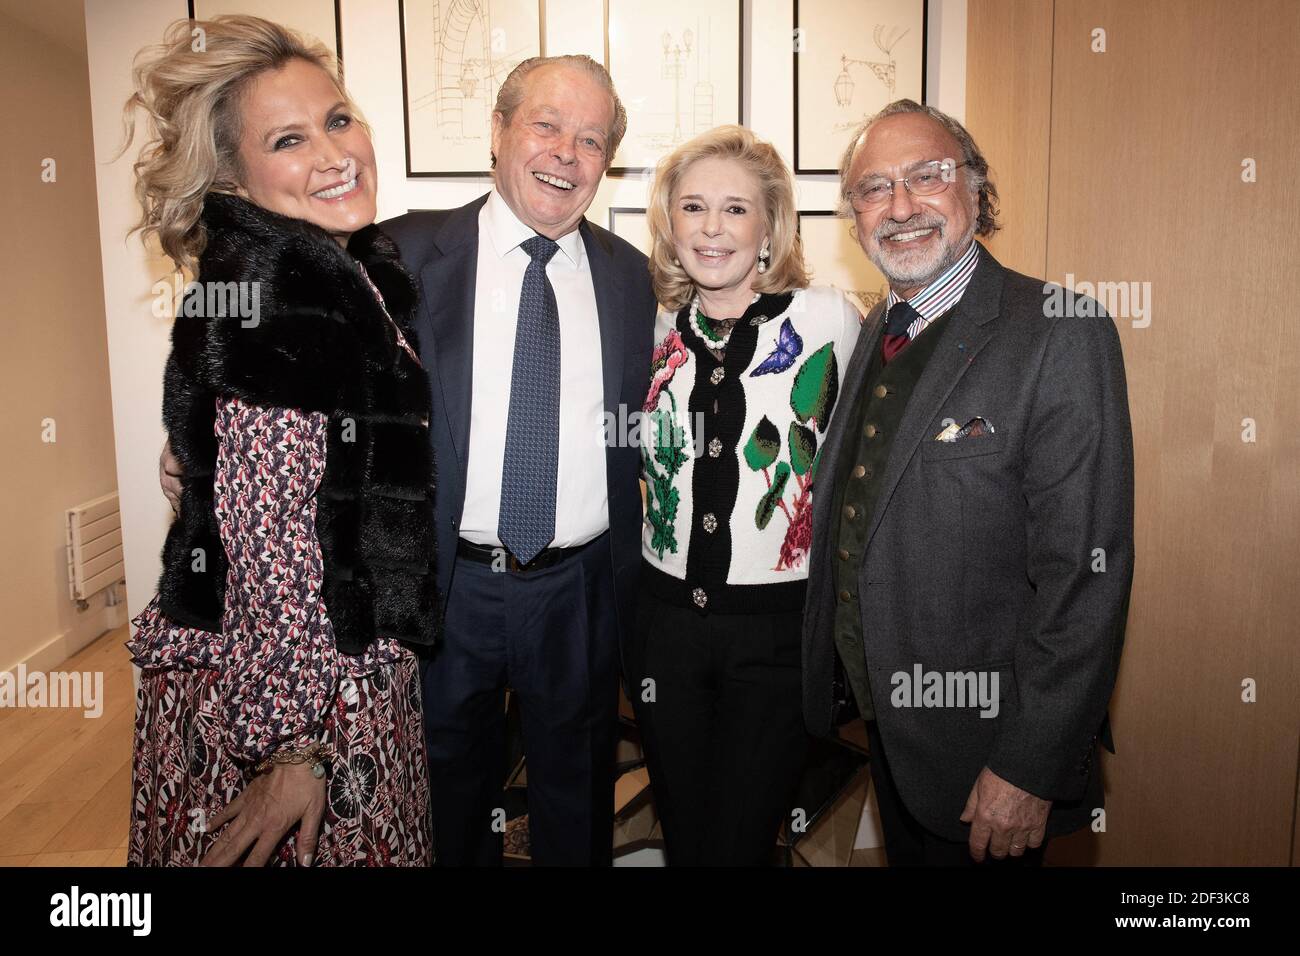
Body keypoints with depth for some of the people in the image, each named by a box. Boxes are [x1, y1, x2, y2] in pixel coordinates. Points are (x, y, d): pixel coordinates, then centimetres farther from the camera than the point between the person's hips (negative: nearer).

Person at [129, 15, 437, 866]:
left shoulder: (361, 272, 5)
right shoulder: (268, 298, -22)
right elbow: (269, 549, -23)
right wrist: (294, 746, -19)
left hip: (356, 665, 8)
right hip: (287, 699, -8)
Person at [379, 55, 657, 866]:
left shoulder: (628, 274, 3)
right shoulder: (405, 254, -5)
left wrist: (632, 571, 4)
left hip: (582, 592, 2)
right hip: (446, 585, -1)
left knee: (578, 796, 22)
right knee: (452, 792, 22)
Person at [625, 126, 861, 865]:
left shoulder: (828, 319, -8)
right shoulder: (657, 333, 4)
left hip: (781, 621, -3)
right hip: (668, 619, 4)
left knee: (740, 843, 8)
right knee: (683, 839, 18)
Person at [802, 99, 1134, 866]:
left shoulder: (1060, 333, -19)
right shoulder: (877, 330, 6)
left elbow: (1086, 572, -21)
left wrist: (1030, 767, -20)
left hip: (983, 743, -7)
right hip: (884, 718, 7)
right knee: (906, 852, 24)